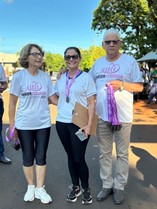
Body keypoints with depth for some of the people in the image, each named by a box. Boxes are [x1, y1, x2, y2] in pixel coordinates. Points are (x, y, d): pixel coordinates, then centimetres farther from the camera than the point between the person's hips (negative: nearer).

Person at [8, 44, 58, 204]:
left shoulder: (45, 77, 2)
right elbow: (12, 102, -3)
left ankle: (40, 189, 24)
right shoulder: (19, 76, -6)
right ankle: (30, 187, 30)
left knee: (41, 157, 9)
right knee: (28, 157, 11)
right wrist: (12, 124, -4)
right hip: (24, 125, -2)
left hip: (43, 124, 2)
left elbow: (53, 98, 7)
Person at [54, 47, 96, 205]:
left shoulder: (86, 77, -3)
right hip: (62, 123, 4)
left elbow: (91, 103, -6)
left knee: (79, 158, -3)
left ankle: (86, 189, 21)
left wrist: (89, 124, -13)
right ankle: (75, 187, 30)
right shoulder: (60, 79, 10)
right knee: (70, 156, 13)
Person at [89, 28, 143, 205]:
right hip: (101, 116, 4)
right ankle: (107, 185, 28)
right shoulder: (97, 63, 10)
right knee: (104, 153, 13)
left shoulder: (130, 61, -2)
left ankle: (119, 186, 24)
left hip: (123, 116, -3)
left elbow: (139, 86, -4)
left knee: (122, 154, 8)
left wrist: (122, 84, -19)